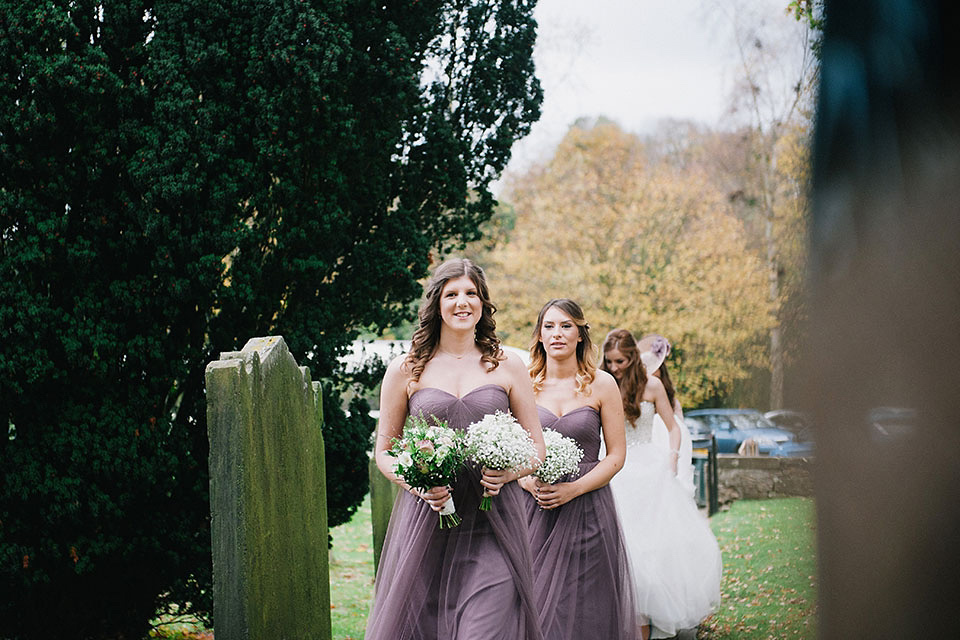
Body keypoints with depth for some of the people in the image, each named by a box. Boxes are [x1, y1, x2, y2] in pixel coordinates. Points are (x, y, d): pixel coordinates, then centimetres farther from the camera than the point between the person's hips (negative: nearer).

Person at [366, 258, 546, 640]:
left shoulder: (508, 367, 8)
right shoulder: (405, 370, 6)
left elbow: (536, 448, 13)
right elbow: (384, 452, 11)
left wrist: (508, 472, -9)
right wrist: (416, 482, -9)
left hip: (493, 525, 0)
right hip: (426, 522, 0)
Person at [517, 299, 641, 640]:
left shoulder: (602, 385, 1)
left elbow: (616, 456, 0)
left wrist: (572, 489, -12)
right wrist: (529, 482, -11)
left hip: (587, 508, -1)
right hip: (535, 510, 1)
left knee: (582, 610, -1)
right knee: (533, 605, 0)